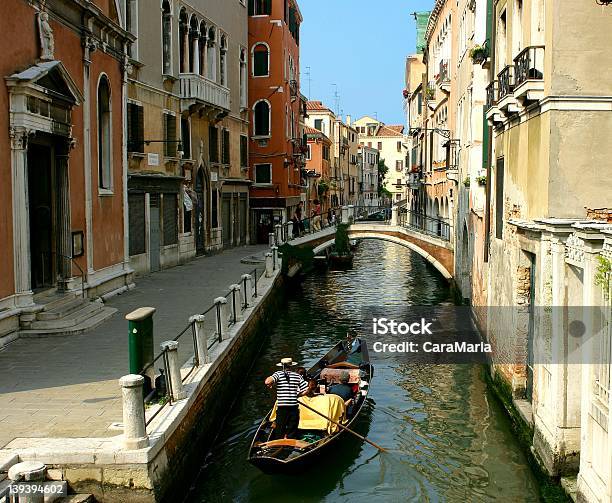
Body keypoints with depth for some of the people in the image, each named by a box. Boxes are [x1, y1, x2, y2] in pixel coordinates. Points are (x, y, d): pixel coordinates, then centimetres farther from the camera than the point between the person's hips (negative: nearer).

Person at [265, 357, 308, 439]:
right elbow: (306, 390, 0)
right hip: (294, 408, 2)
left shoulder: (278, 374, -3)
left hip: (281, 408, -1)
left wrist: (270, 385, 2)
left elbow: (268, 382, -20)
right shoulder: (298, 376, 4)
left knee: (279, 433, 8)